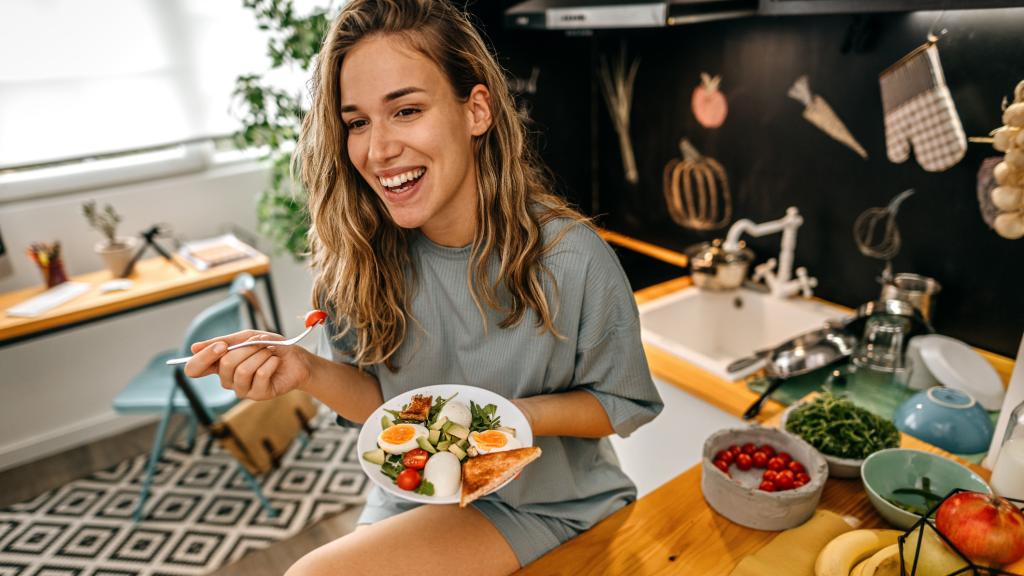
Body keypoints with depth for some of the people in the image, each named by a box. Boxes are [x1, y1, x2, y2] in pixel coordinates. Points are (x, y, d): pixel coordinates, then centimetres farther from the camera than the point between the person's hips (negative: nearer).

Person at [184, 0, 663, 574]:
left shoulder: (573, 258, -23)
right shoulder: (357, 260, -12)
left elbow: (623, 404, -9)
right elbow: (384, 402, -2)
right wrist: (308, 370, -22)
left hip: (552, 506, -3)